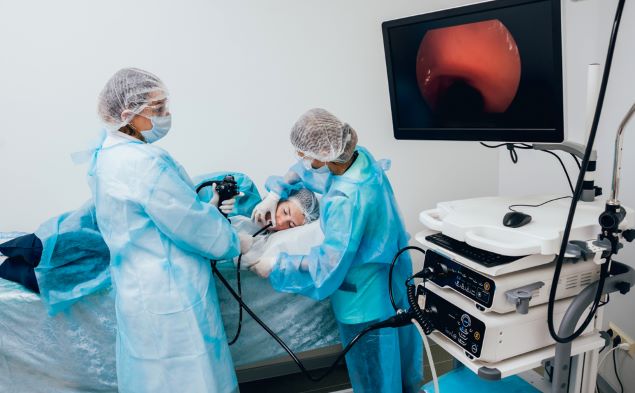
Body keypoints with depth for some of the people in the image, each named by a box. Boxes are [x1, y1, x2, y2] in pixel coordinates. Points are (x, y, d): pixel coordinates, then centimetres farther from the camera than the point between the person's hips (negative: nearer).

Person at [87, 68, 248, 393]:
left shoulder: (107, 155, 5)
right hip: (169, 298, -9)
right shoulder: (144, 161, -25)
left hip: (138, 291, 10)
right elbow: (193, 226, -19)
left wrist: (205, 207, 10)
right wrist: (235, 243, -2)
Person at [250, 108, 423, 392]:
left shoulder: (347, 201, -35)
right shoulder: (361, 156, -9)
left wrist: (275, 267, -19)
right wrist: (276, 192, 4)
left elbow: (327, 267, -28)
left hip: (367, 298, -9)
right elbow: (309, 169, 10)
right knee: (397, 351, 30)